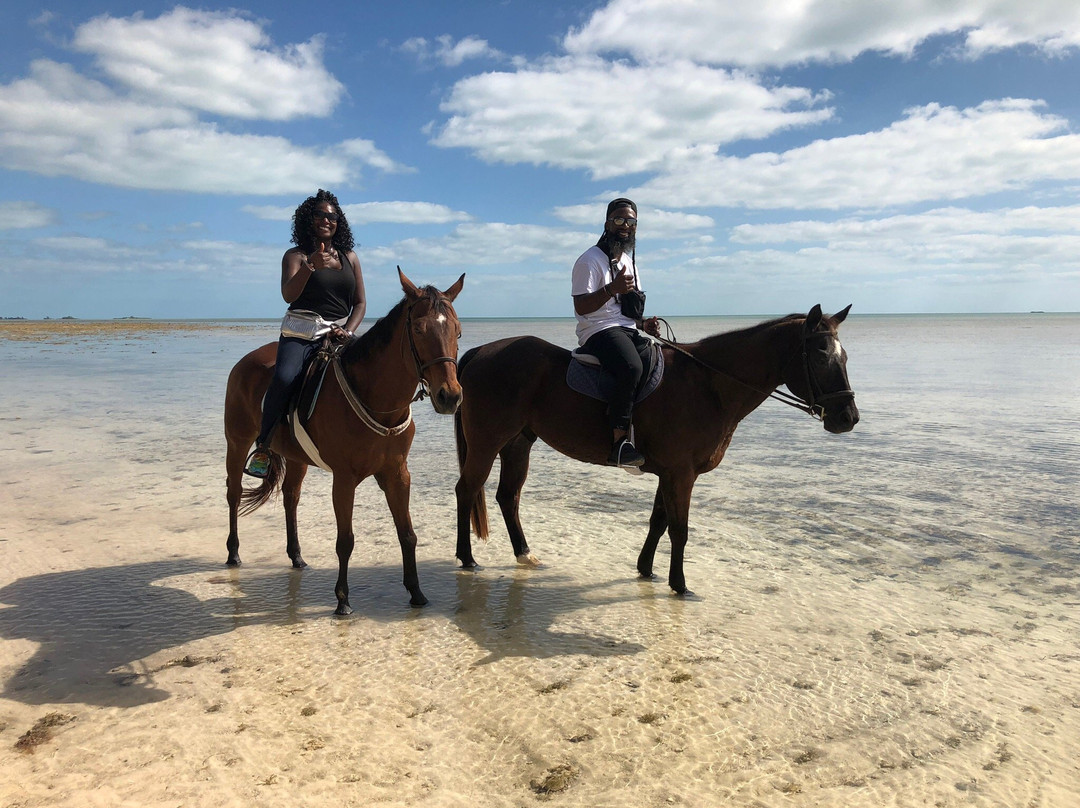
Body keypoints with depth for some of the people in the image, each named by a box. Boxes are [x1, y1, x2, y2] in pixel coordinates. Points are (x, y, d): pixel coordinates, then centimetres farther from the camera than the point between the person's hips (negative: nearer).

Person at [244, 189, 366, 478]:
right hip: (301, 331, -3)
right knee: (284, 378, -31)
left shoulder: (349, 257, 16)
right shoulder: (296, 255, 6)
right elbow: (288, 295, -11)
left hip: (338, 332, 3)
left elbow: (360, 302, 13)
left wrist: (348, 331, -5)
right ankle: (263, 445, -14)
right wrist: (310, 266, -27)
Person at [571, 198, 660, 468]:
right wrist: (612, 288, -27)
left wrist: (645, 324, 6)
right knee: (632, 367, -35)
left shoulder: (629, 260, 22)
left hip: (628, 331, 9)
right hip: (599, 331, -9)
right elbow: (581, 307, -13)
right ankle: (619, 444, -33)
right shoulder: (590, 260, -5)